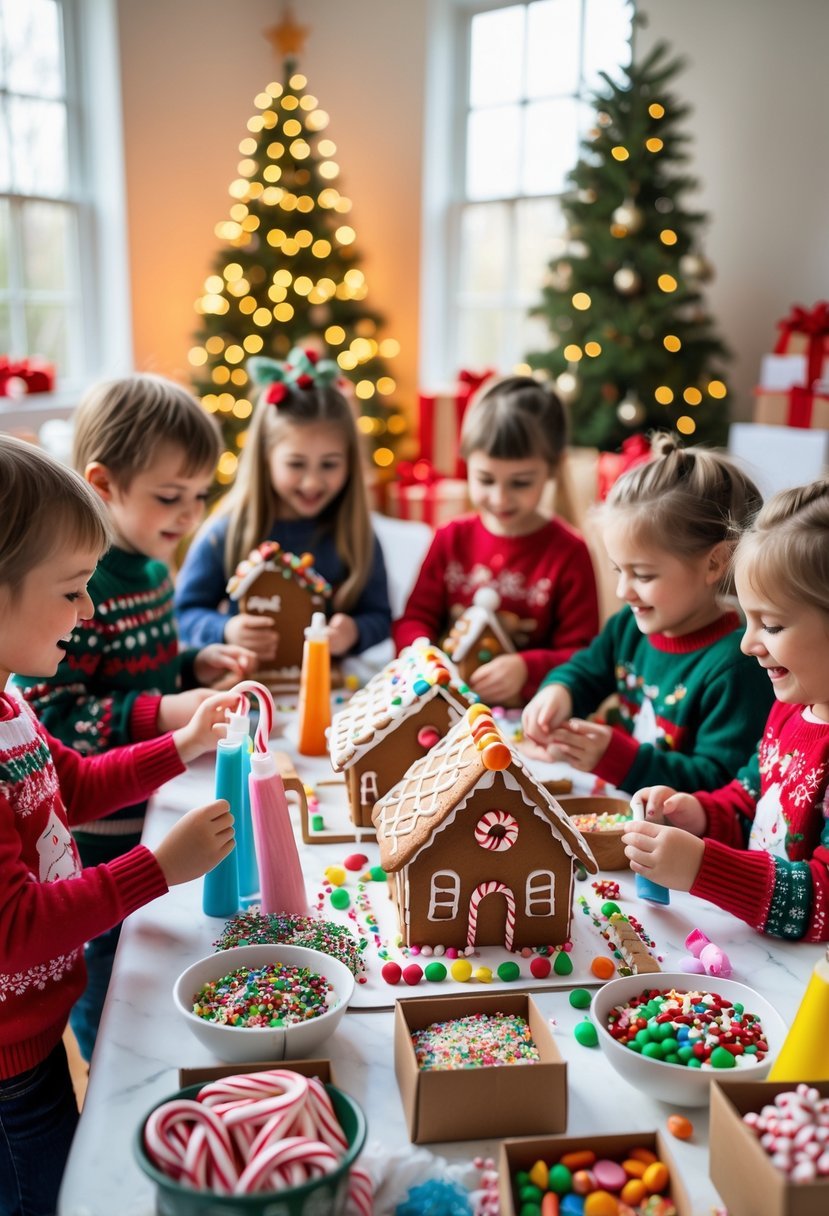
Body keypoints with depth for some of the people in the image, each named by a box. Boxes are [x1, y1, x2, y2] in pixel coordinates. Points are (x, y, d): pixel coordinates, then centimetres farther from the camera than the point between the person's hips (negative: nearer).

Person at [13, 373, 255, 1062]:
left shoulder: (151, 568, 4)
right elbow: (46, 715, -28)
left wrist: (195, 666, 2)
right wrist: (162, 715, -32)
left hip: (152, 814, 9)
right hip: (100, 836, -9)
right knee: (110, 1011, 12)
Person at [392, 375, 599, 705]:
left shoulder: (569, 553, -2)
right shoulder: (451, 539, 8)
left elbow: (582, 656, -3)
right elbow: (414, 619, 9)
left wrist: (526, 669, -22)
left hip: (526, 709, -1)